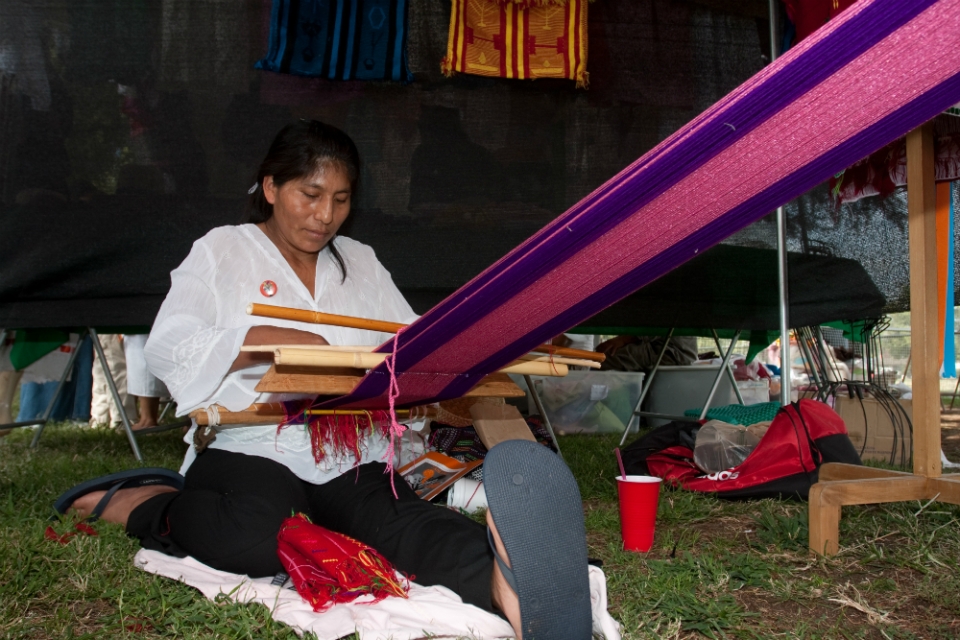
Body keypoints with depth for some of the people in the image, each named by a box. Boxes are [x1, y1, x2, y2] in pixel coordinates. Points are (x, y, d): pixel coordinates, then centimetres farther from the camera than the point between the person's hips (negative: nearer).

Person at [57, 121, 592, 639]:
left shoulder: (361, 262, 22)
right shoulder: (223, 250, 9)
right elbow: (166, 347, -5)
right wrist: (262, 341, -20)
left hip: (351, 457, 3)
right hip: (250, 448, -3)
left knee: (401, 520, -31)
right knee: (257, 535, -38)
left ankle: (508, 587, -60)